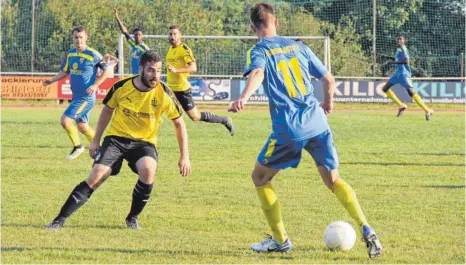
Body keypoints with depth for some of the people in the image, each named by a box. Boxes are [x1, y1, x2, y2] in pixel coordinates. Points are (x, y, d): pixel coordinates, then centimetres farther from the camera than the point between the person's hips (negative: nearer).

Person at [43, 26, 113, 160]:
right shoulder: (70, 53, 8)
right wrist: (52, 80, 6)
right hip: (76, 96, 8)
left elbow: (107, 70, -9)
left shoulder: (92, 55, -13)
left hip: (86, 97, -8)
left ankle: (77, 146, 6)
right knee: (82, 126, 13)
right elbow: (64, 71, 20)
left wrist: (95, 85, -17)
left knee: (65, 120, -14)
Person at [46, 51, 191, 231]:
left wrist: (184, 156, -3)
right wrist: (96, 141, 9)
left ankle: (133, 218, -9)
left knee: (148, 169, -32)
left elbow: (179, 123, 0)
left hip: (144, 141, 0)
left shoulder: (164, 94, -12)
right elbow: (107, 110, 8)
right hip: (116, 137, 0)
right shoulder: (121, 87, -11)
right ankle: (60, 219, -7)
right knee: (95, 178, -15)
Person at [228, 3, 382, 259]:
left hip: (288, 129, -4)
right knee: (333, 179, 12)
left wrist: (243, 98, -41)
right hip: (317, 123, 4)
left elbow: (257, 73, -22)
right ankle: (366, 230, -9)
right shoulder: (298, 46, 16)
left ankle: (280, 240, 17)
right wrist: (328, 103, 39)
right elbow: (328, 79, 18)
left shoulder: (258, 51, 2)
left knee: (260, 177, 16)